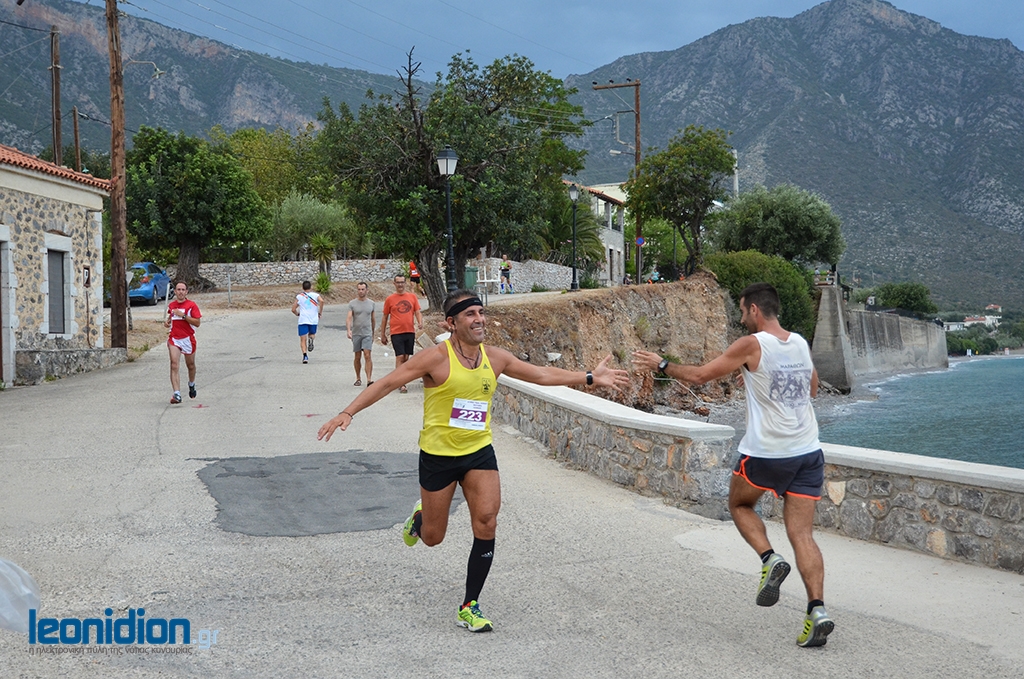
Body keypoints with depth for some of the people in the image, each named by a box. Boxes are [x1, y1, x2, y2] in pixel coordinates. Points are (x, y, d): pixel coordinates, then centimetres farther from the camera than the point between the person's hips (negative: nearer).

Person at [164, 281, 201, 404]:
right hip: (174, 339, 2)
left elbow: (197, 322, -13)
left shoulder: (192, 305, -5)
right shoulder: (171, 305, 8)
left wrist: (183, 315, -21)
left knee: (190, 365, 16)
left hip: (188, 339, -2)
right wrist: (167, 322, 7)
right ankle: (176, 394, -22)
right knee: (174, 366, -15)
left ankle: (191, 385, 47)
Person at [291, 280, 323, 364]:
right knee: (312, 334, 23)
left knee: (303, 339, 2)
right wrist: (320, 312, -2)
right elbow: (321, 301, -14)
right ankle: (311, 339, -14)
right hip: (313, 320, 1)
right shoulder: (315, 295, 7)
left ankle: (305, 355, -19)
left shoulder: (299, 297, 8)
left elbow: (293, 309, 6)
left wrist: (298, 314, 27)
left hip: (303, 320, -1)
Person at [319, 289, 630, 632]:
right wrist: (348, 413, -25)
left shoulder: (495, 358, 0)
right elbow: (386, 383, -16)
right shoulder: (436, 358, -16)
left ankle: (470, 607, 1)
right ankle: (419, 518, 48)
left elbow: (543, 374, 10)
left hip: (479, 452, 3)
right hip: (438, 454, -3)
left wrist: (591, 378, 9)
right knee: (433, 538, 8)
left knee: (486, 524, -12)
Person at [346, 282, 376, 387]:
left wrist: (373, 334, 19)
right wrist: (348, 330, -24)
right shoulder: (352, 303, 2)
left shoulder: (371, 303, 7)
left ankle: (369, 380, -16)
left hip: (367, 334, 0)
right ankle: (358, 379, 20)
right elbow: (348, 318, -7)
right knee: (357, 357, 8)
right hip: (356, 334, 0)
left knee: (368, 356, -11)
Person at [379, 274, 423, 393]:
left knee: (406, 358, 7)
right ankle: (401, 384, -12)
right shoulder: (390, 299, 3)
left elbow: (417, 312, 10)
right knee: (400, 357, -10)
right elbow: (385, 317, 9)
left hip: (410, 332, 3)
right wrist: (383, 335, 9)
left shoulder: (412, 297, 9)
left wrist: (420, 323, -11)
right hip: (396, 333, -3)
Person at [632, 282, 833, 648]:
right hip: (808, 452, 5)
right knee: (802, 534, 3)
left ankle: (770, 559, -1)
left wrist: (662, 365, 8)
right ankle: (817, 610, -9)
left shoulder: (751, 345, -10)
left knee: (740, 505, 22)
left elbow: (700, 375, -6)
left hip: (765, 453, -5)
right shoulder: (800, 344, 9)